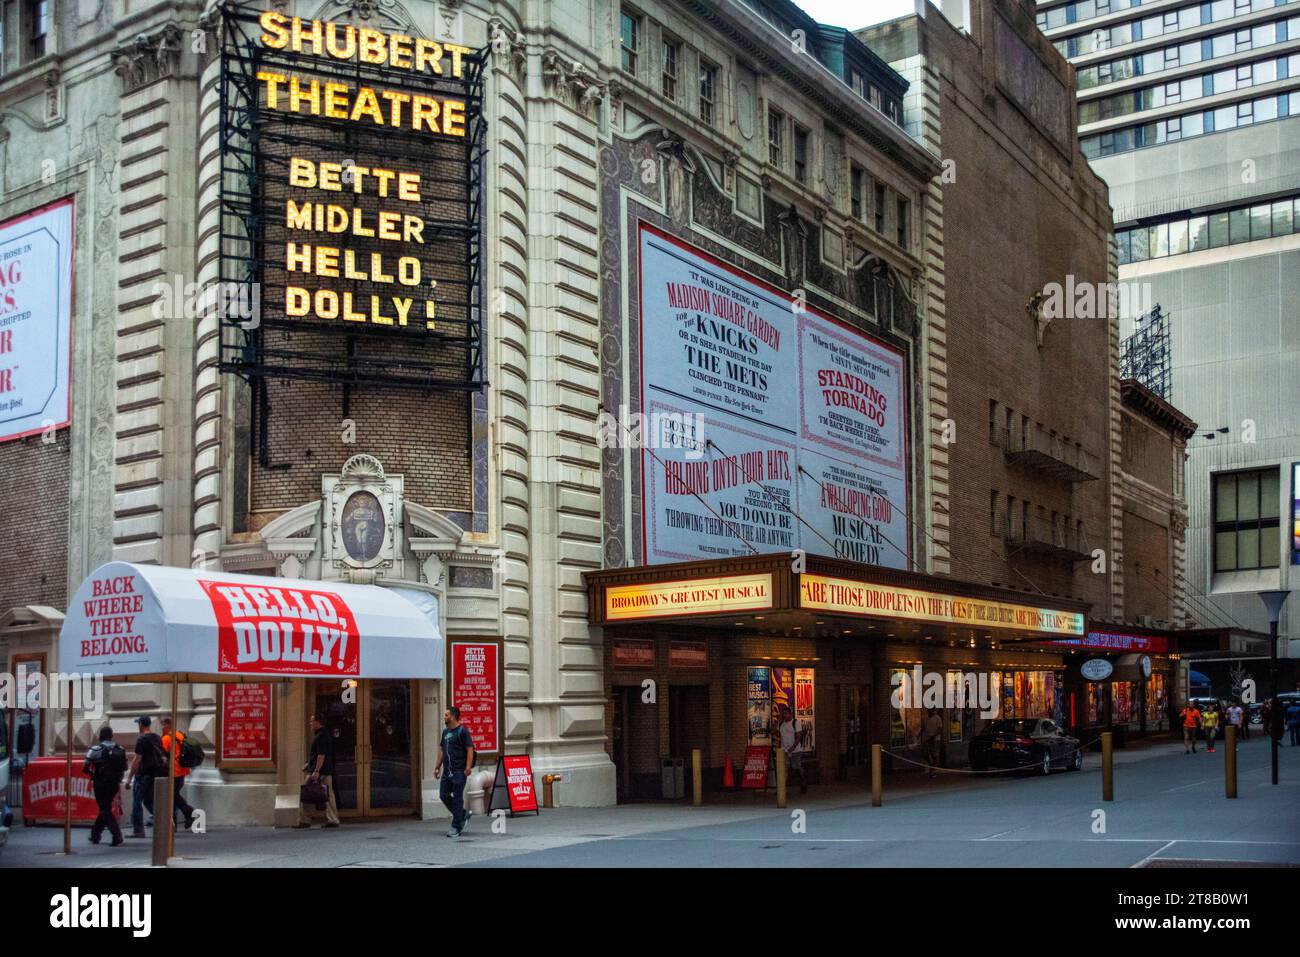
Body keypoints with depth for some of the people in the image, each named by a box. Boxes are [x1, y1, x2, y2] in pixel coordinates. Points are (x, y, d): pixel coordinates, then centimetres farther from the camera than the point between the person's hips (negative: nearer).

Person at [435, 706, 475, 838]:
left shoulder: (462, 731, -8)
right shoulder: (445, 732, 15)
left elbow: (470, 749, -12)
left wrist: (468, 767, -20)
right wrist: (438, 767, 18)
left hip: (459, 771, -8)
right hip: (448, 770, 8)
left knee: (457, 798, -4)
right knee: (444, 795, 7)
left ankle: (456, 827, 2)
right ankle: (464, 814, 24)